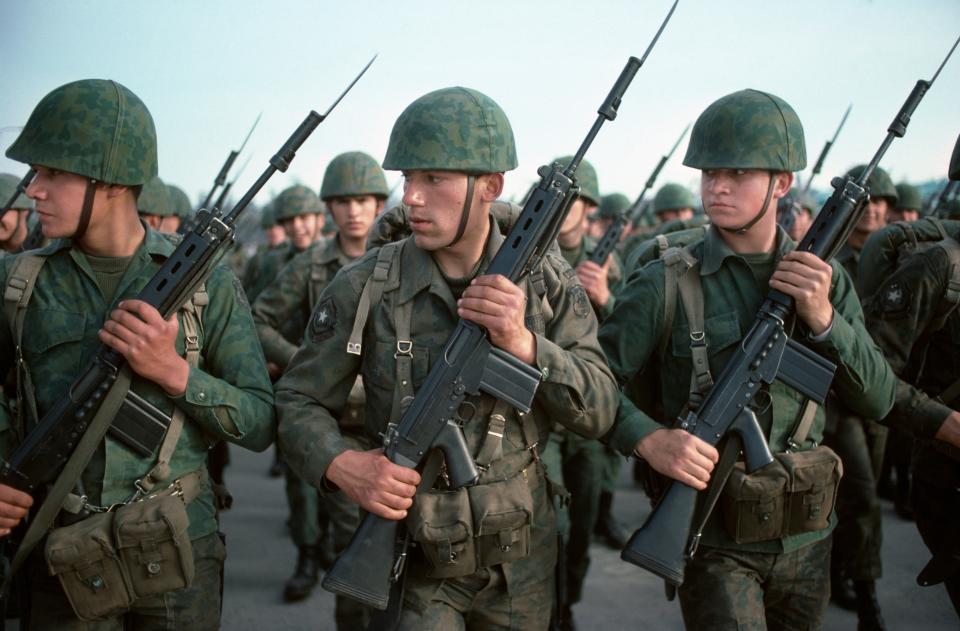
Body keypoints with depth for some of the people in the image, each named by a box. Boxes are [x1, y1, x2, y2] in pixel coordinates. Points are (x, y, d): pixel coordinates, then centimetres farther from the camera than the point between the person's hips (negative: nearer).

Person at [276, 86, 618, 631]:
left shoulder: (547, 280, -7)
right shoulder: (364, 287, -11)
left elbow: (599, 411, -9)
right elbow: (299, 401, -4)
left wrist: (523, 343, -25)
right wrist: (342, 465, -24)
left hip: (522, 559, 2)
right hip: (414, 562, -2)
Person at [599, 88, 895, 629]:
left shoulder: (826, 280, 1)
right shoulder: (665, 286, -11)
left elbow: (878, 401, -1)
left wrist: (824, 319, -15)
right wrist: (649, 439, -28)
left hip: (806, 539, 4)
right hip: (715, 540, -4)